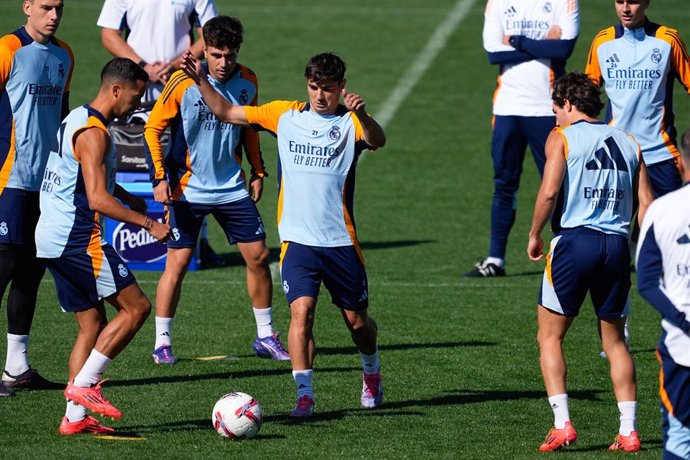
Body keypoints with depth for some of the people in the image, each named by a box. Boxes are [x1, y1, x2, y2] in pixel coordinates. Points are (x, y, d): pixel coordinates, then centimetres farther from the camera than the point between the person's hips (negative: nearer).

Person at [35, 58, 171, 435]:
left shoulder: (76, 120, 17)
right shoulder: (93, 132, -16)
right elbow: (97, 199, -23)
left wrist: (128, 198, 34)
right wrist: (148, 224, -19)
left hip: (52, 238, 10)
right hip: (78, 238, -10)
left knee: (92, 324, 12)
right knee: (135, 307, -7)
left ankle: (75, 417, 7)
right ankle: (83, 385, -8)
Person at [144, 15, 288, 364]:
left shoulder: (247, 82, 0)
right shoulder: (183, 83, -14)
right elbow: (153, 128, -7)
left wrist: (257, 172, 13)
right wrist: (159, 177, -14)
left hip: (232, 188, 4)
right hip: (188, 189, -4)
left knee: (258, 256, 2)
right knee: (177, 262, -6)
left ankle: (266, 336, 17)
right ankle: (162, 342, 6)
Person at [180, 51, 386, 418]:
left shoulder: (349, 122, -3)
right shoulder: (285, 114, 6)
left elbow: (377, 141, -26)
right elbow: (226, 112, 13)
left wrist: (362, 115, -46)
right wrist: (200, 79, 0)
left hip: (340, 241, -1)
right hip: (297, 239, 1)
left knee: (357, 320, 11)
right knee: (301, 311, -17)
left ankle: (371, 374, 40)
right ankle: (304, 395, -15)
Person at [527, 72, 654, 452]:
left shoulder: (562, 137, 1)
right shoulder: (628, 143, 15)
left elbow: (549, 192, -12)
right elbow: (647, 204, 10)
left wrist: (534, 235, 1)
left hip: (574, 240, -4)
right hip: (617, 246, 4)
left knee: (549, 337, 6)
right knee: (614, 341, 14)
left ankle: (562, 424, -6)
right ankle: (628, 431, 6)